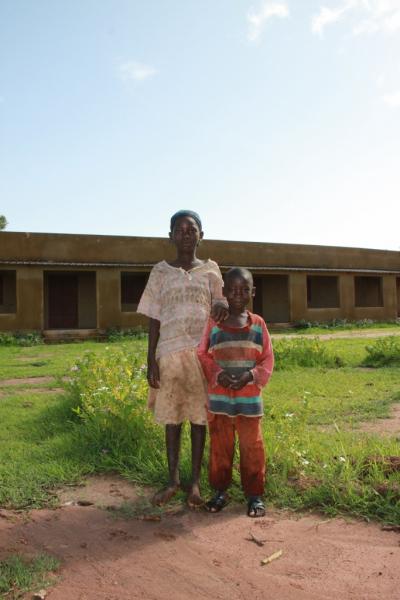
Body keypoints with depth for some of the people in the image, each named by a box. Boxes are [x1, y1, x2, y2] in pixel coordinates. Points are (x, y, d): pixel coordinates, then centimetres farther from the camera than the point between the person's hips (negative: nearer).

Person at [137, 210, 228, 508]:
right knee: (171, 417, 8)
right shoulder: (160, 271, 5)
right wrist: (151, 360, -3)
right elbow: (154, 319, 4)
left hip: (202, 352, 0)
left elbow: (221, 308, 6)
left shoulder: (210, 270, 7)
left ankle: (196, 481, 17)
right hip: (169, 352, 0)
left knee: (199, 416, 5)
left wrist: (222, 305, -20)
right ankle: (173, 479, 21)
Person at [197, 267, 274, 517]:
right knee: (220, 445, 11)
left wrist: (250, 376, -13)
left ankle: (255, 494, 21)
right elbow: (203, 355, 2)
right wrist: (219, 375, -14)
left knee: (252, 446, 6)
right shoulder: (213, 324, 0)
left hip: (250, 398, 0)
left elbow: (268, 359, 3)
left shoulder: (258, 324, 2)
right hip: (219, 398, 0)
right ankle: (220, 490, 27)